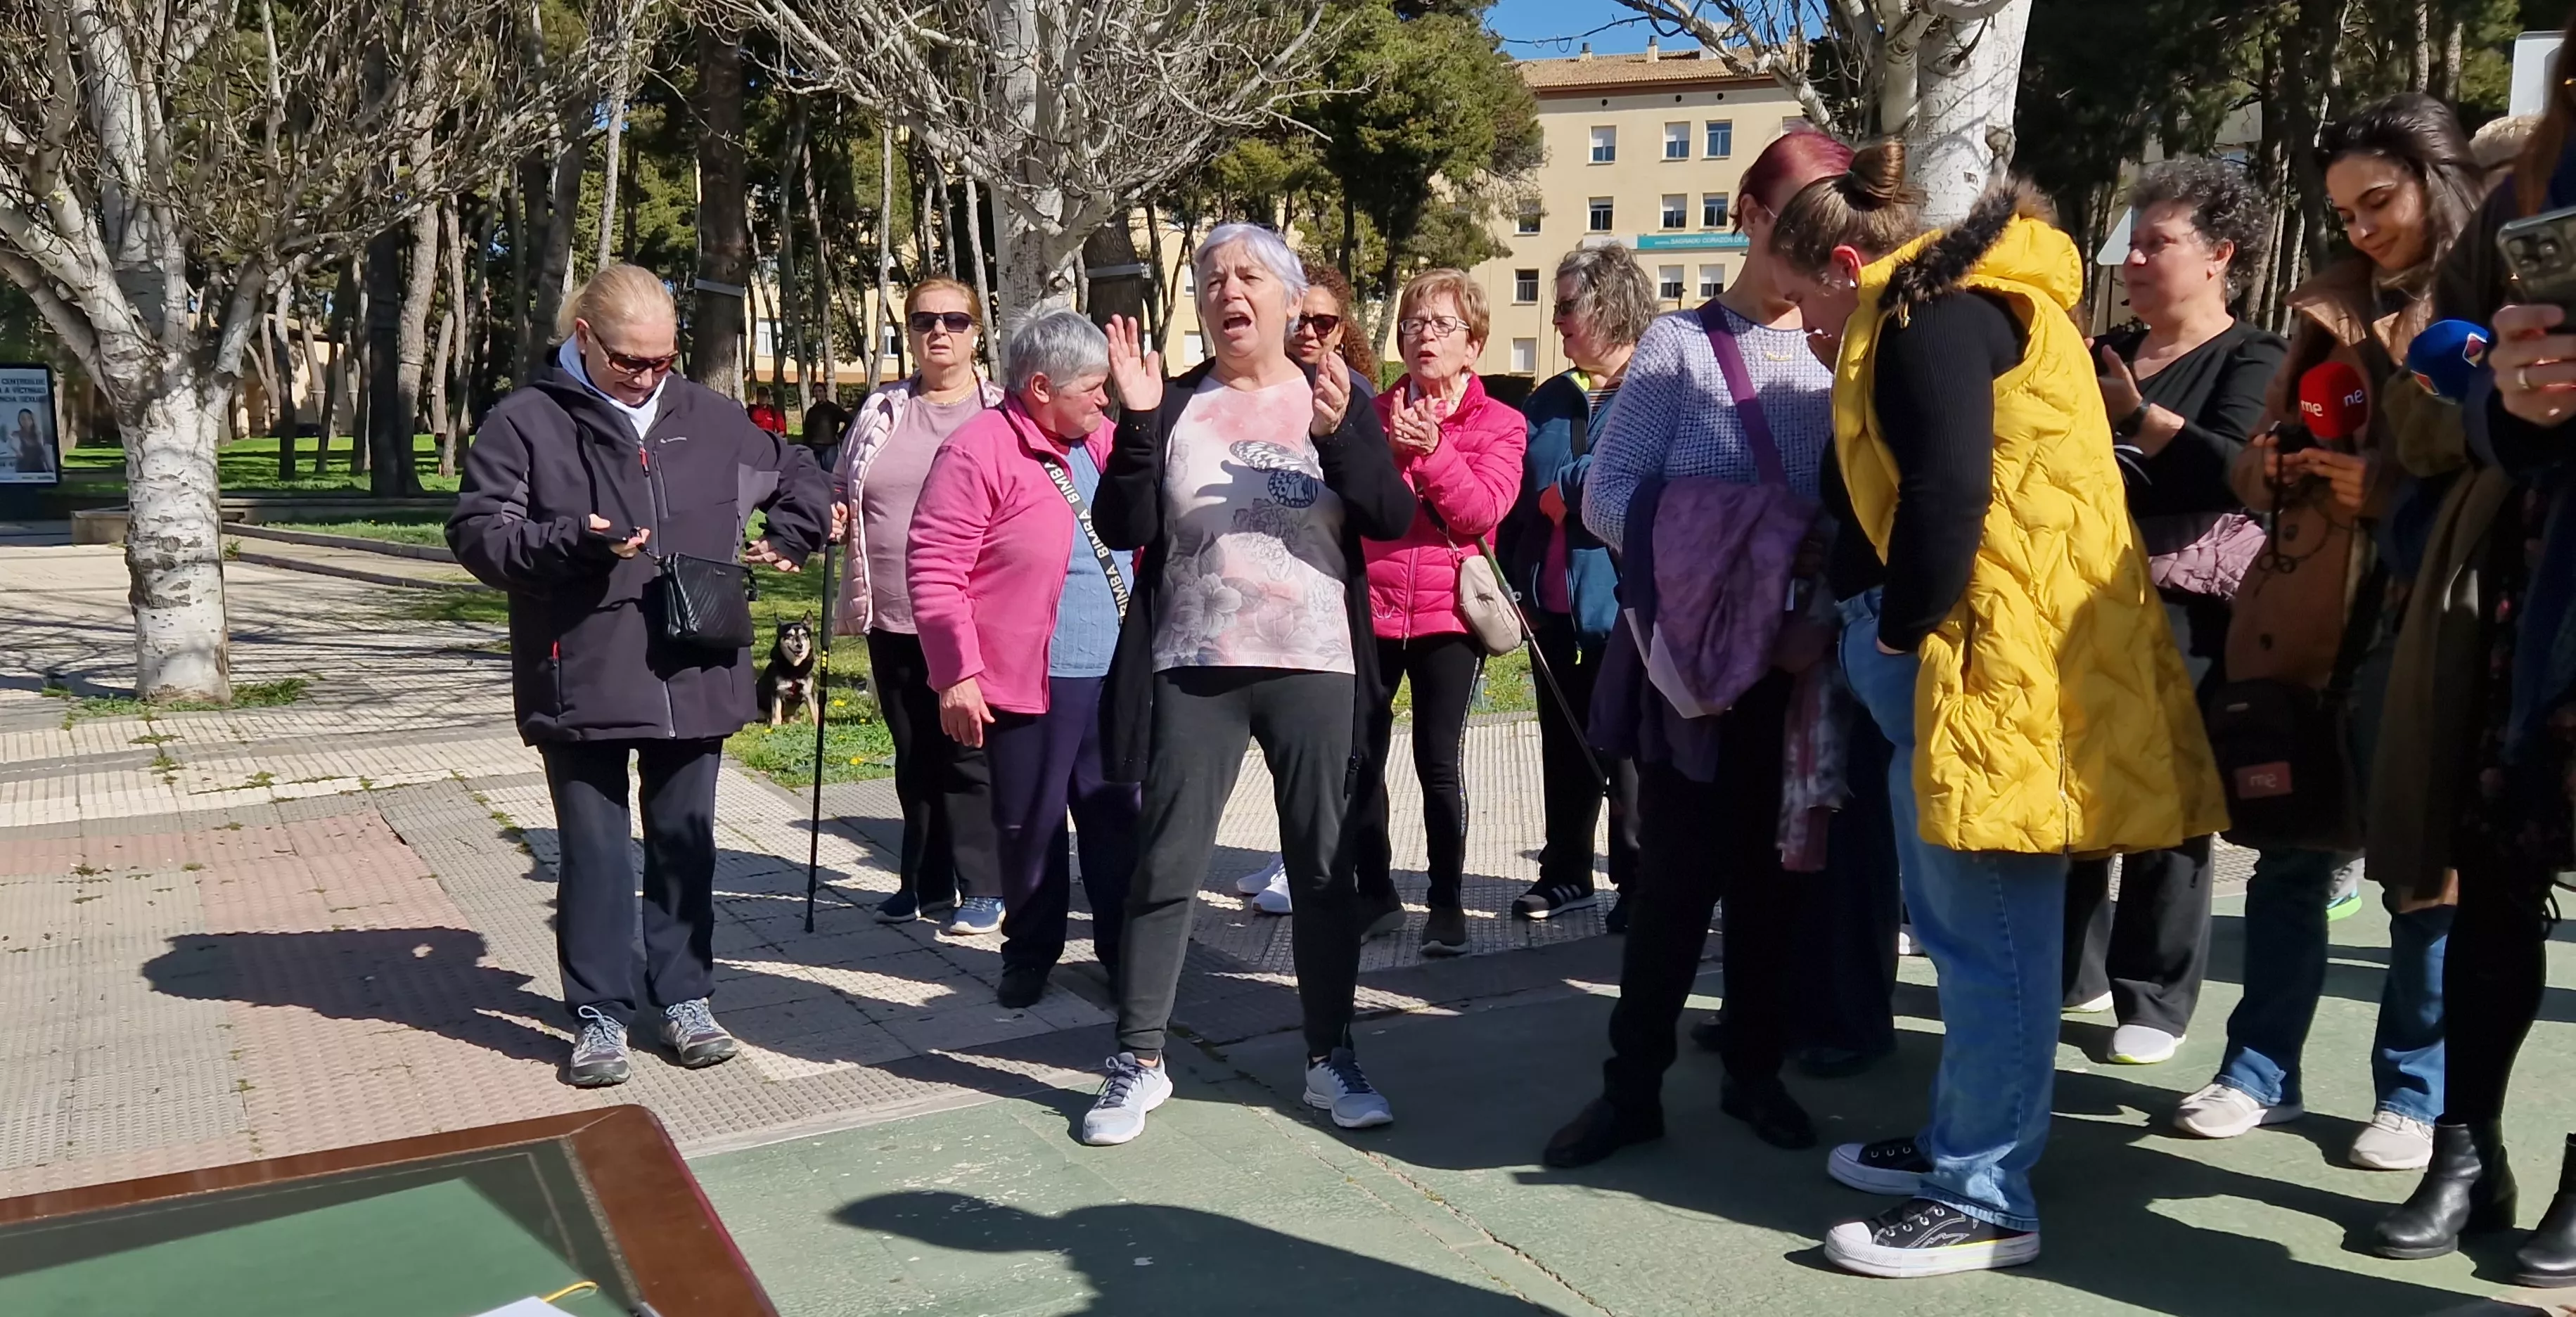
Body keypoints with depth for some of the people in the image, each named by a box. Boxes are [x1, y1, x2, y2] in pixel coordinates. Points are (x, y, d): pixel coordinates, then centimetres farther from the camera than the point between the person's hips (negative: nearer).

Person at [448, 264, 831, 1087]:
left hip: (693, 676, 3)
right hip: (581, 680, -3)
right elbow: (479, 532, -6)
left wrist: (784, 540, 6)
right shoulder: (527, 423, -3)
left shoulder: (711, 419, 8)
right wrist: (574, 543, -21)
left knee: (685, 843, 13)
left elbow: (802, 480, 22)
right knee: (595, 851, 5)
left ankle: (683, 998, 26)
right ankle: (600, 1014, 18)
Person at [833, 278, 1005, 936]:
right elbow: (838, 496, 23)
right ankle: (924, 882, 24)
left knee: (968, 755, -2)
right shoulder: (881, 410, 13)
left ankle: (982, 889, 8)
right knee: (914, 757, 13)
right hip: (892, 616, 5)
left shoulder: (1002, 413, 1)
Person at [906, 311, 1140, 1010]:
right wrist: (957, 673, -14)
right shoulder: (979, 450, -10)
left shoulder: (1106, 442, 11)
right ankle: (1030, 954, 25)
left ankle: (1122, 947, 25)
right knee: (1030, 825, 8)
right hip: (1030, 680, -5)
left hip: (1117, 675, 6)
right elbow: (935, 565, -13)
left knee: (1120, 817, 11)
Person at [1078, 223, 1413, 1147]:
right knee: (1166, 864, 2)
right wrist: (1137, 421, -13)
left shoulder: (1334, 398, 7)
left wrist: (1339, 433, -19)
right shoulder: (1173, 405, 7)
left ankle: (1331, 1056, 20)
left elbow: (1395, 519, -4)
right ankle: (1139, 1060, 14)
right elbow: (1123, 530, -2)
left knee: (1326, 865, 7)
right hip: (1193, 671, 0)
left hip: (1316, 669, 0)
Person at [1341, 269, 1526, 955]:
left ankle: (1447, 905, 12)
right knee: (1361, 758, 5)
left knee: (1439, 762, -2)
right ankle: (1376, 896, 20)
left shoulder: (1499, 424, 4)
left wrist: (1433, 451, -22)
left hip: (1446, 612, -2)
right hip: (1369, 607, 3)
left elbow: (1482, 511, -11)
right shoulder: (1374, 413, 11)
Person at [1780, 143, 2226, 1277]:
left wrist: (1899, 630, -11)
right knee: (1967, 934, 17)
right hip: (1968, 653, 11)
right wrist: (1895, 627, 11)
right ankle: (1960, 1145, 29)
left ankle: (1983, 1199, 5)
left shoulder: (1927, 312, -11)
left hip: (1998, 661, -11)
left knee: (1989, 943, -4)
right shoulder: (1946, 307, 22)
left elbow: (1946, 492, -22)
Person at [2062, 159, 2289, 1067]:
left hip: (2182, 616, -5)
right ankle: (2069, 968, 22)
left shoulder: (2253, 359, -2)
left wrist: (2133, 415, -24)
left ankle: (2154, 999, 12)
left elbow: (2234, 470, -19)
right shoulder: (2105, 353, 15)